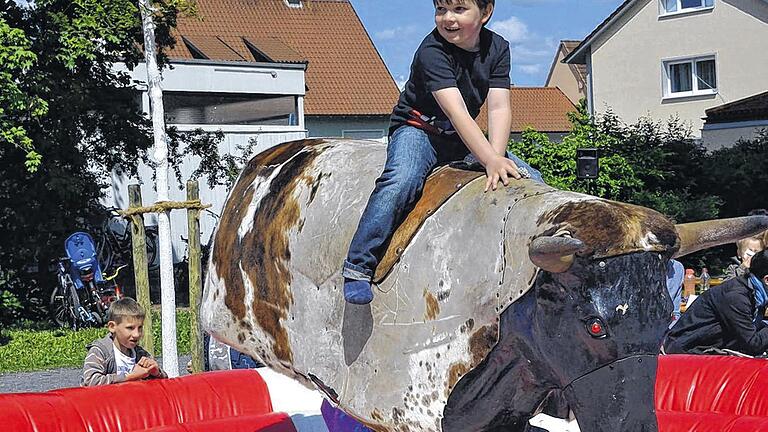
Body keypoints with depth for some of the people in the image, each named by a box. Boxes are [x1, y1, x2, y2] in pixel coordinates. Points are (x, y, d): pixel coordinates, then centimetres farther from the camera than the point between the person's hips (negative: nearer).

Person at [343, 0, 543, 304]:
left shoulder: (497, 48, -4)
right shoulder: (431, 51, -22)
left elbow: (499, 108, -14)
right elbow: (455, 111, -33)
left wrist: (498, 158, -30)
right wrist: (491, 160, -42)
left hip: (464, 138, 6)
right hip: (417, 130, -5)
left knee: (532, 181, -6)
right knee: (401, 180, -35)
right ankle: (358, 267, -30)